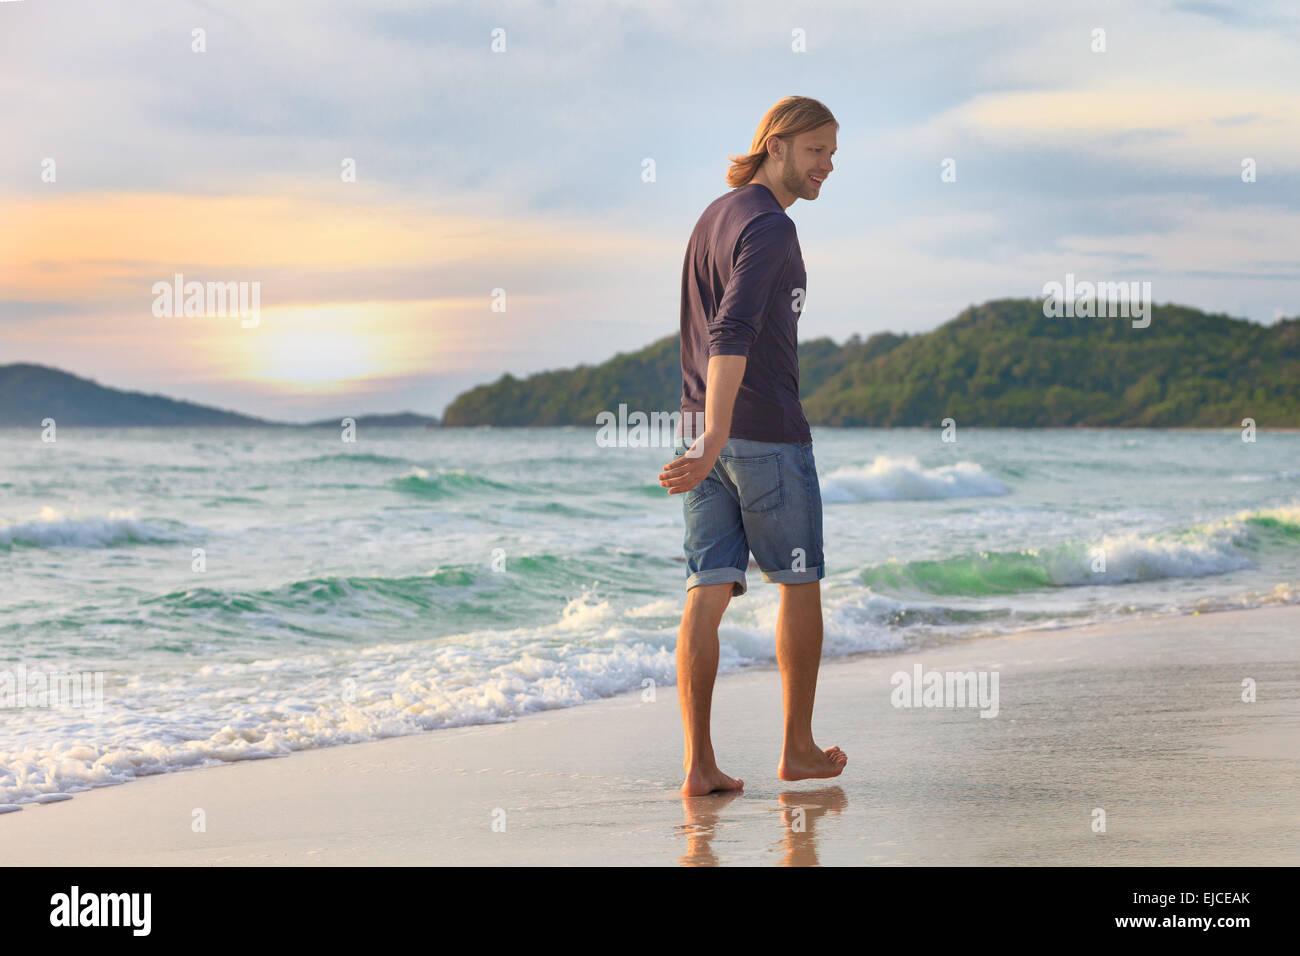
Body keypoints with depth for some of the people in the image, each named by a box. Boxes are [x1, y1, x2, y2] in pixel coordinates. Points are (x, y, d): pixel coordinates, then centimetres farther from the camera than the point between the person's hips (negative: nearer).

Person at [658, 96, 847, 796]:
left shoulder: (712, 218, 15)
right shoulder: (768, 227, -14)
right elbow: (732, 336, -27)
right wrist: (713, 444, -35)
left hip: (702, 425, 8)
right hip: (765, 429, -8)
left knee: (709, 592, 1)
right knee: (800, 583, 9)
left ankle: (698, 764, -5)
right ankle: (797, 749, 19)